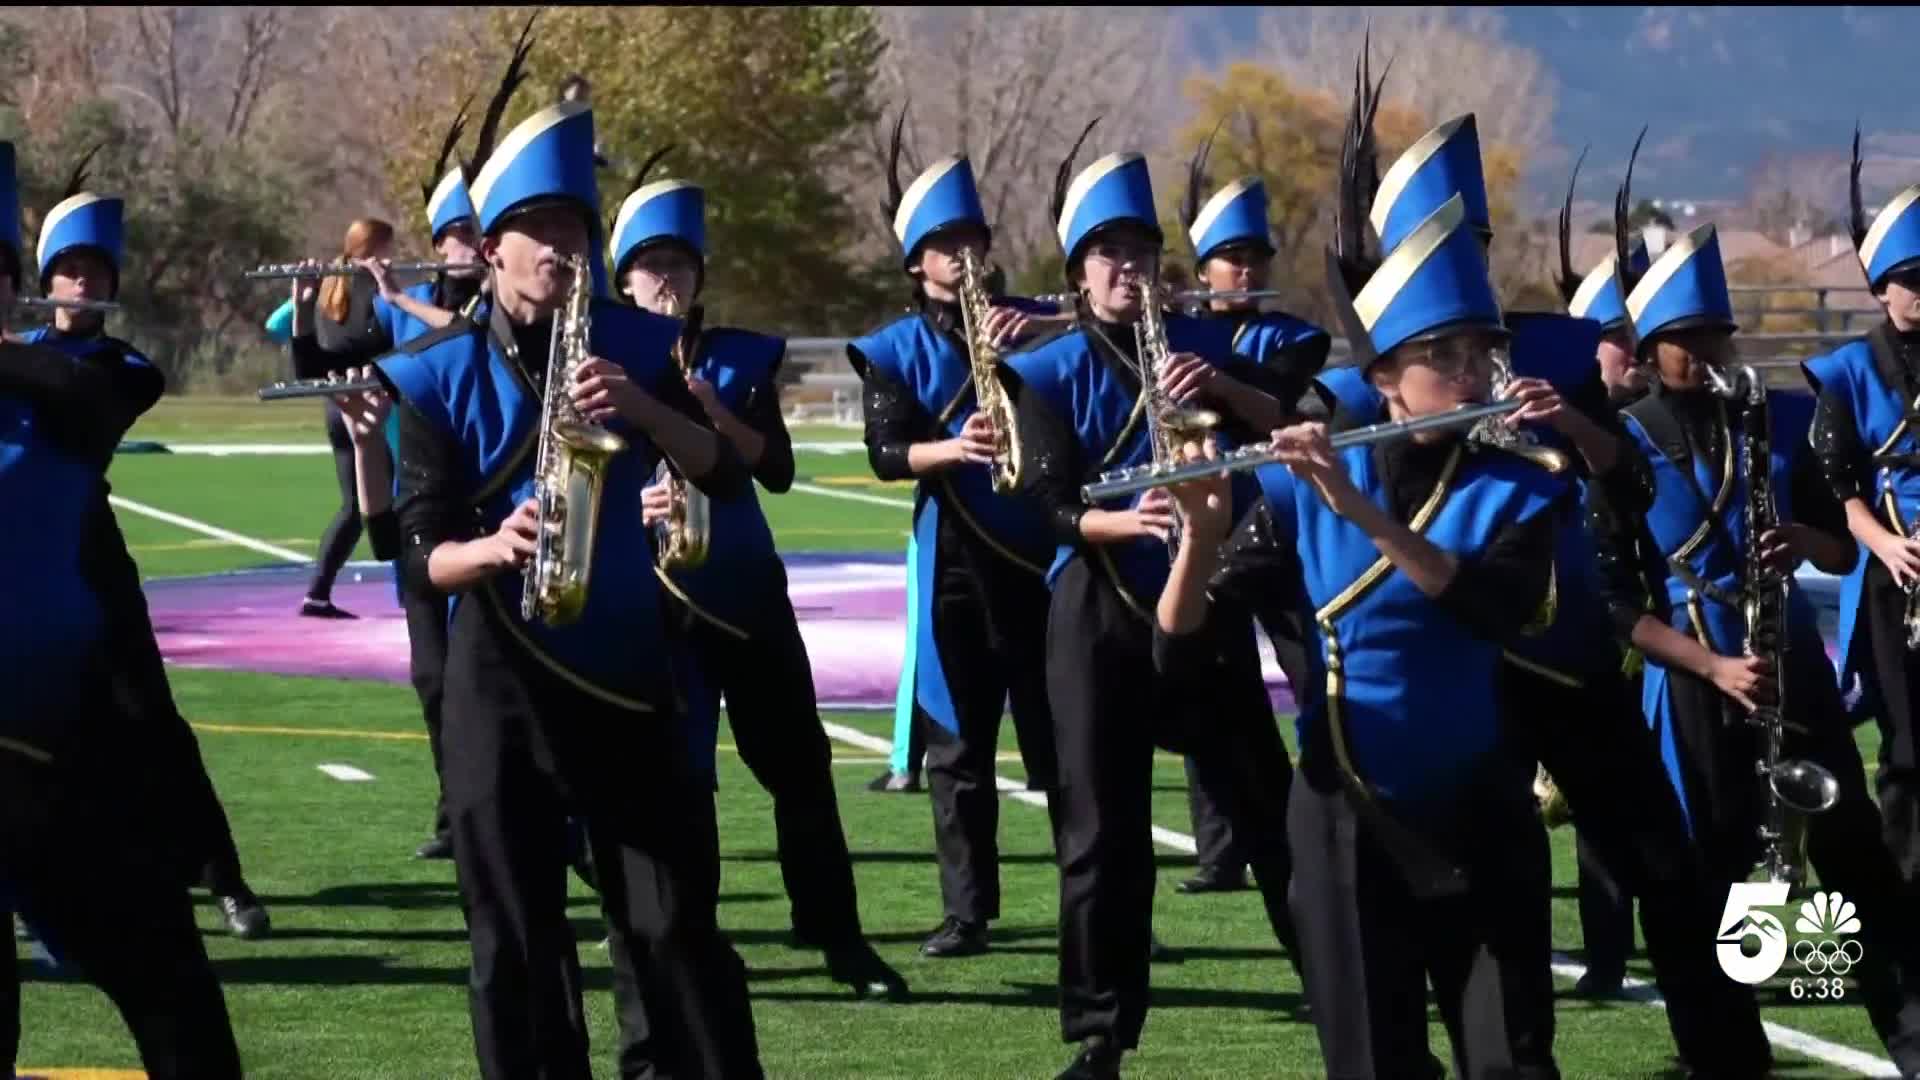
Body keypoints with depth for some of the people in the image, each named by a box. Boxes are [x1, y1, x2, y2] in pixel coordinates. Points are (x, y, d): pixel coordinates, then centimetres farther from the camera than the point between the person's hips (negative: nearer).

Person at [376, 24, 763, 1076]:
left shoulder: (633, 346, 4)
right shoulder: (443, 375, -2)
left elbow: (726, 473, -2)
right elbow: (423, 547, -3)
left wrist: (642, 410, -19)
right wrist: (489, 551, -25)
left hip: (633, 670, 1)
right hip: (501, 681, -1)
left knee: (678, 929, 1)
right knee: (516, 946, 0)